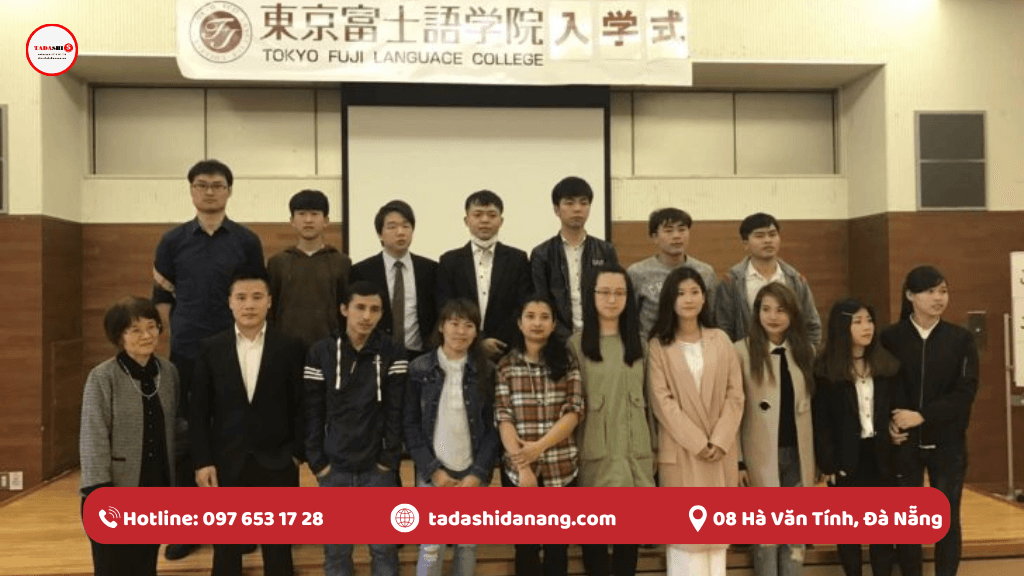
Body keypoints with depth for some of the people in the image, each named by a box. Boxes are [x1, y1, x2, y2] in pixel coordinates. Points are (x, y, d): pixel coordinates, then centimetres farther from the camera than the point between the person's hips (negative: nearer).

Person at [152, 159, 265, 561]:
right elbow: (161, 296, 8)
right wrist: (181, 333, 4)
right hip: (185, 354, 1)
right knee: (183, 438, 6)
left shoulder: (247, 241, 1)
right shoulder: (172, 241, 4)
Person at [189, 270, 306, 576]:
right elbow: (199, 412, 1)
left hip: (277, 464, -1)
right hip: (226, 464, 1)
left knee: (278, 550, 9)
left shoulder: (289, 347, -2)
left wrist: (297, 453, -4)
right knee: (226, 551, 12)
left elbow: (299, 406, 0)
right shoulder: (211, 349, 1)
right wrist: (202, 462, -4)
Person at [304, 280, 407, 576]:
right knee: (335, 550, 9)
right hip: (334, 468, 1)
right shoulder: (320, 353, -2)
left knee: (384, 548, 7)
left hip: (379, 467, 0)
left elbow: (396, 411, -3)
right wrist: (317, 461, -4)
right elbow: (312, 412, 0)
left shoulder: (393, 353, -3)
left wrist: (389, 459, -7)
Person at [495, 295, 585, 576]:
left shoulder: (567, 360, 3)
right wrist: (522, 466, -14)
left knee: (558, 546, 10)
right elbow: (503, 418, -4)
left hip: (561, 468, 0)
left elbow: (574, 410, -5)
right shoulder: (506, 364, 2)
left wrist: (540, 446, -15)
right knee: (526, 547, 11)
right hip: (518, 469, 0)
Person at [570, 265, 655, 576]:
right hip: (595, 452, -3)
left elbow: (647, 399, 12)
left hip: (635, 450, 3)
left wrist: (654, 448, 10)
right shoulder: (577, 344, -1)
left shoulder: (638, 343, 11)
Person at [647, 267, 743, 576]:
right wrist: (697, 442, -13)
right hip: (681, 450, -3)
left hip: (720, 450, 3)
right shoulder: (659, 345, -1)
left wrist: (719, 440, -9)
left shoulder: (721, 340, 8)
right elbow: (662, 400, -8)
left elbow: (735, 394, 3)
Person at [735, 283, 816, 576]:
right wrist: (738, 461, -11)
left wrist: (818, 456, 8)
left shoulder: (805, 351, 9)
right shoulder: (742, 351, -6)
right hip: (762, 456, -4)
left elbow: (811, 405, 10)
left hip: (798, 453, 4)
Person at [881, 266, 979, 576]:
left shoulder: (961, 339, -2)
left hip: (947, 443, 0)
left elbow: (965, 392, -9)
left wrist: (922, 416, -19)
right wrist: (890, 421, -17)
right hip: (903, 443, 0)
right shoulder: (890, 338, -3)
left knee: (947, 520, 7)